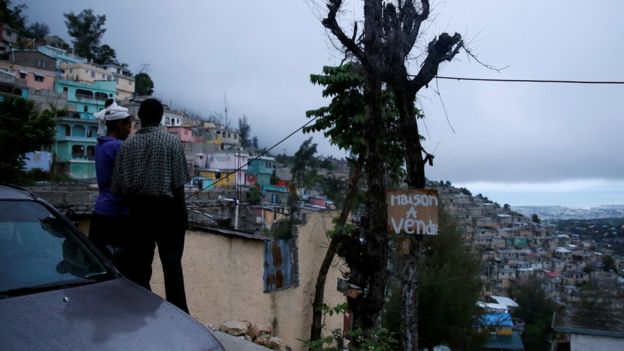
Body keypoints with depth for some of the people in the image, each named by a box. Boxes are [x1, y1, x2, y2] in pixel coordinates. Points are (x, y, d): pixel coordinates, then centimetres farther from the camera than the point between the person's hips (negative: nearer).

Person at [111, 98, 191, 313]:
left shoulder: (128, 144, 4)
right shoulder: (171, 142, -5)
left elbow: (119, 185, 2)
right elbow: (178, 184, -8)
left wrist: (133, 203, 16)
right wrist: (183, 213, -1)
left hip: (138, 209, 3)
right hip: (166, 208, -3)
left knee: (139, 263, 11)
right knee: (171, 262, 0)